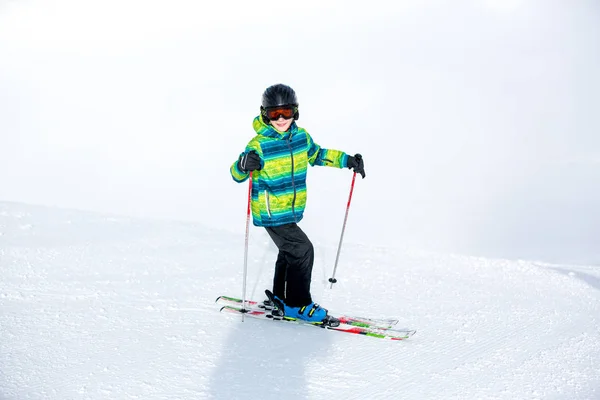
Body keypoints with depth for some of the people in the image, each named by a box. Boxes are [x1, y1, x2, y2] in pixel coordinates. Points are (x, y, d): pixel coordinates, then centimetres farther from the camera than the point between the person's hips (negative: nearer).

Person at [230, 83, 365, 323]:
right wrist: (244, 165, -42)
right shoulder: (259, 144, -19)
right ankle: (297, 305, 3)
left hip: (292, 210, 8)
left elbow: (318, 155, 18)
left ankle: (279, 297, 42)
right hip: (271, 213, -8)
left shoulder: (301, 137, 0)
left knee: (290, 252, 22)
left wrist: (347, 160, 10)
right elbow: (237, 175, -19)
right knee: (302, 250, -10)